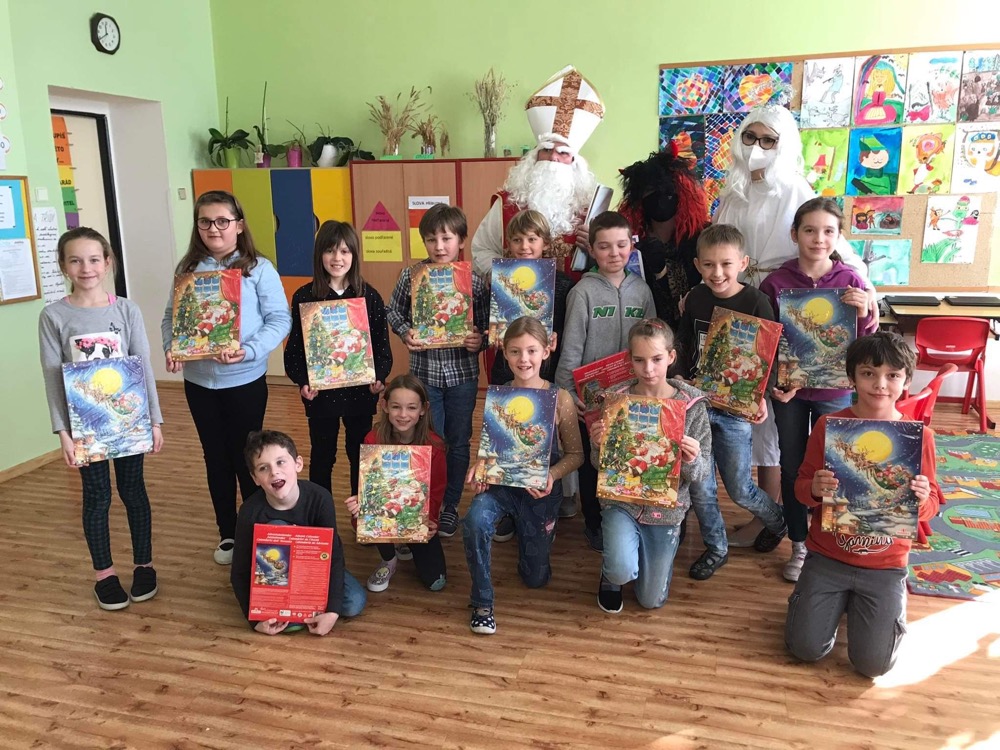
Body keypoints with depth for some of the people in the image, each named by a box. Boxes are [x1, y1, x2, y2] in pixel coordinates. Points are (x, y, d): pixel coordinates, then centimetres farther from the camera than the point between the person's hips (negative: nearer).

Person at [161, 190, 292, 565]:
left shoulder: (258, 268, -7)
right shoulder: (187, 268, 5)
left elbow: (280, 320, -10)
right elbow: (170, 317, 7)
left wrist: (248, 350, -24)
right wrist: (170, 348, -13)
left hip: (244, 380, -4)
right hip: (199, 381, 4)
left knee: (246, 457, 7)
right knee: (216, 457, 15)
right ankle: (227, 534, 30)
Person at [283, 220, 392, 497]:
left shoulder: (370, 296, -3)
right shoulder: (304, 297, -5)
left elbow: (382, 344, -1)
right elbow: (294, 347, -4)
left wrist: (379, 376, -15)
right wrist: (301, 381, -18)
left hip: (360, 392, 1)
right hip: (319, 393, -1)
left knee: (360, 455, 14)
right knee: (321, 457, 14)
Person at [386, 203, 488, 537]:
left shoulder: (475, 280, -7)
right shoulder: (410, 276, -6)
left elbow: (487, 324, 1)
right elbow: (393, 312, 7)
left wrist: (479, 340, -19)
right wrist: (405, 333, -11)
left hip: (462, 372, 0)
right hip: (424, 371, 0)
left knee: (458, 442, 12)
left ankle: (450, 507, 28)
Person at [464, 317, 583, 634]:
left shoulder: (560, 399, -13)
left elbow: (575, 453, -5)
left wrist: (551, 475, -24)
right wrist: (478, 467, -20)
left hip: (541, 490, 0)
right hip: (501, 481, 0)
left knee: (535, 577, 13)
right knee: (475, 521, -35)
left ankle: (531, 533, 47)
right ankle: (482, 602, -11)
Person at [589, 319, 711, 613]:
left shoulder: (691, 405, -9)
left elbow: (702, 472, -5)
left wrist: (692, 461, -28)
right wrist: (598, 446, -25)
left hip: (666, 508, 1)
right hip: (621, 501, -1)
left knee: (651, 600, 10)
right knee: (623, 570, -29)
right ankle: (610, 577, 11)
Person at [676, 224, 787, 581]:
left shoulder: (756, 303, -12)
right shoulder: (695, 299, 1)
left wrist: (761, 397, -22)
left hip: (735, 408, -4)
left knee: (739, 489, 7)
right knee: (699, 486, 9)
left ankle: (777, 520, 39)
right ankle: (716, 549, 30)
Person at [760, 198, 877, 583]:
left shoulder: (850, 282, -7)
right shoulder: (775, 282, -8)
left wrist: (864, 315, -21)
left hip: (834, 390, 0)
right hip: (788, 391, 1)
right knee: (792, 468, 12)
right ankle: (799, 546, 30)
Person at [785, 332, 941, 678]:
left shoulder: (919, 436, -7)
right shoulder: (828, 425, -8)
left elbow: (932, 505, 1)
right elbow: (802, 487, -2)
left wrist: (923, 499, -23)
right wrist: (814, 489, -26)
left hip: (885, 565, 0)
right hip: (827, 556, 1)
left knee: (873, 663, -6)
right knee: (805, 647, -6)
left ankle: (893, 600, 25)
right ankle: (839, 599, 25)